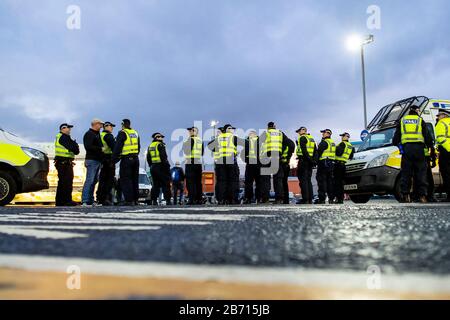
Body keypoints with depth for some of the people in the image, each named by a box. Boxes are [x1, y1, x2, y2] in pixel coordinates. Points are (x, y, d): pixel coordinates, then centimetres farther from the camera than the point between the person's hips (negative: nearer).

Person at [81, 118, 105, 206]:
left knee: (94, 180, 10)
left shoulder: (97, 134, 22)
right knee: (89, 180, -13)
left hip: (97, 160, 10)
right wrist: (101, 149, -17)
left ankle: (91, 200, 15)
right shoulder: (89, 134, -7)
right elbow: (88, 146, -19)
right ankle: (85, 201, -13)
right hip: (92, 160, -10)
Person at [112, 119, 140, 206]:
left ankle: (129, 200, -10)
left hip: (126, 159, -7)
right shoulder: (135, 133, 16)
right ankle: (135, 199, 15)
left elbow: (117, 147, -10)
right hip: (135, 158, 7)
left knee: (125, 180, -4)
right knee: (134, 180, 12)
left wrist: (114, 159, -7)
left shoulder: (122, 133, -7)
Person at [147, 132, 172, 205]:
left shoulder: (150, 146, 15)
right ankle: (167, 200, -4)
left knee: (155, 184, 11)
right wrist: (166, 165, -12)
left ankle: (154, 200, 8)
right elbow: (163, 156, -16)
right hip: (161, 166, -7)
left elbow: (148, 158, 17)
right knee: (165, 184, -2)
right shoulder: (160, 145, -8)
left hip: (153, 167, 7)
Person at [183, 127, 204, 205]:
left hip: (191, 163, -6)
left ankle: (192, 199, -8)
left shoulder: (191, 139, -7)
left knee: (190, 182, -4)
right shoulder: (200, 140, 13)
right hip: (199, 163, 6)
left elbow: (187, 150, -9)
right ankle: (199, 199, 10)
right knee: (198, 182, 9)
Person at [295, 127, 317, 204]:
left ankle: (305, 199, -11)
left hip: (303, 160, -8)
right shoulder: (312, 138, 21)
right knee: (308, 180, 12)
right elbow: (316, 151, 15)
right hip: (310, 162, 8)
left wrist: (308, 159, -20)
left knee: (303, 180, -7)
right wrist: (314, 161, 8)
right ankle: (310, 199, 10)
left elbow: (304, 150, -18)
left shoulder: (302, 138, -4)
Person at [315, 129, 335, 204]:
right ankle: (331, 198, 11)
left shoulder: (324, 142, -9)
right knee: (330, 181, 11)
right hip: (331, 163, 9)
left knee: (322, 180, -8)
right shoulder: (333, 143, 20)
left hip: (324, 163, -9)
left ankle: (322, 198, -12)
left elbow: (318, 152, -12)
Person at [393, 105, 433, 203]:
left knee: (406, 173, 1)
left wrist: (394, 145, 26)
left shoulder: (402, 121, 18)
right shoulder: (420, 120, 12)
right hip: (418, 148, -1)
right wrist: (430, 146, 20)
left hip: (406, 148, 1)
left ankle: (405, 195, -5)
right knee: (421, 173, 2)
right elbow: (427, 136, 11)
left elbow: (396, 137, 16)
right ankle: (422, 195, -1)